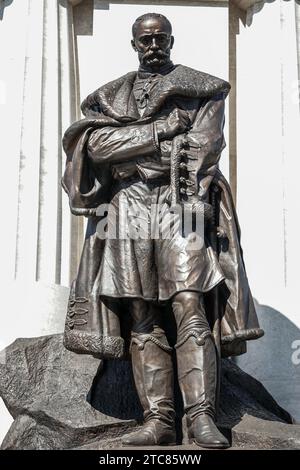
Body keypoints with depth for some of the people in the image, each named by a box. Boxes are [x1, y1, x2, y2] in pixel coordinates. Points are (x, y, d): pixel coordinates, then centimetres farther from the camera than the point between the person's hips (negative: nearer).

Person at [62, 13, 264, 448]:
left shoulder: (199, 88, 16)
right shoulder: (110, 95, 21)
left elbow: (204, 145, 1)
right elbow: (97, 144, 3)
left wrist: (196, 196, -14)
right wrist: (159, 134, -5)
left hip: (180, 201, -2)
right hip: (129, 204, 2)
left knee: (190, 307, -14)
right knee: (144, 320, -3)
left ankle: (201, 416, -14)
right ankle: (158, 420, -2)